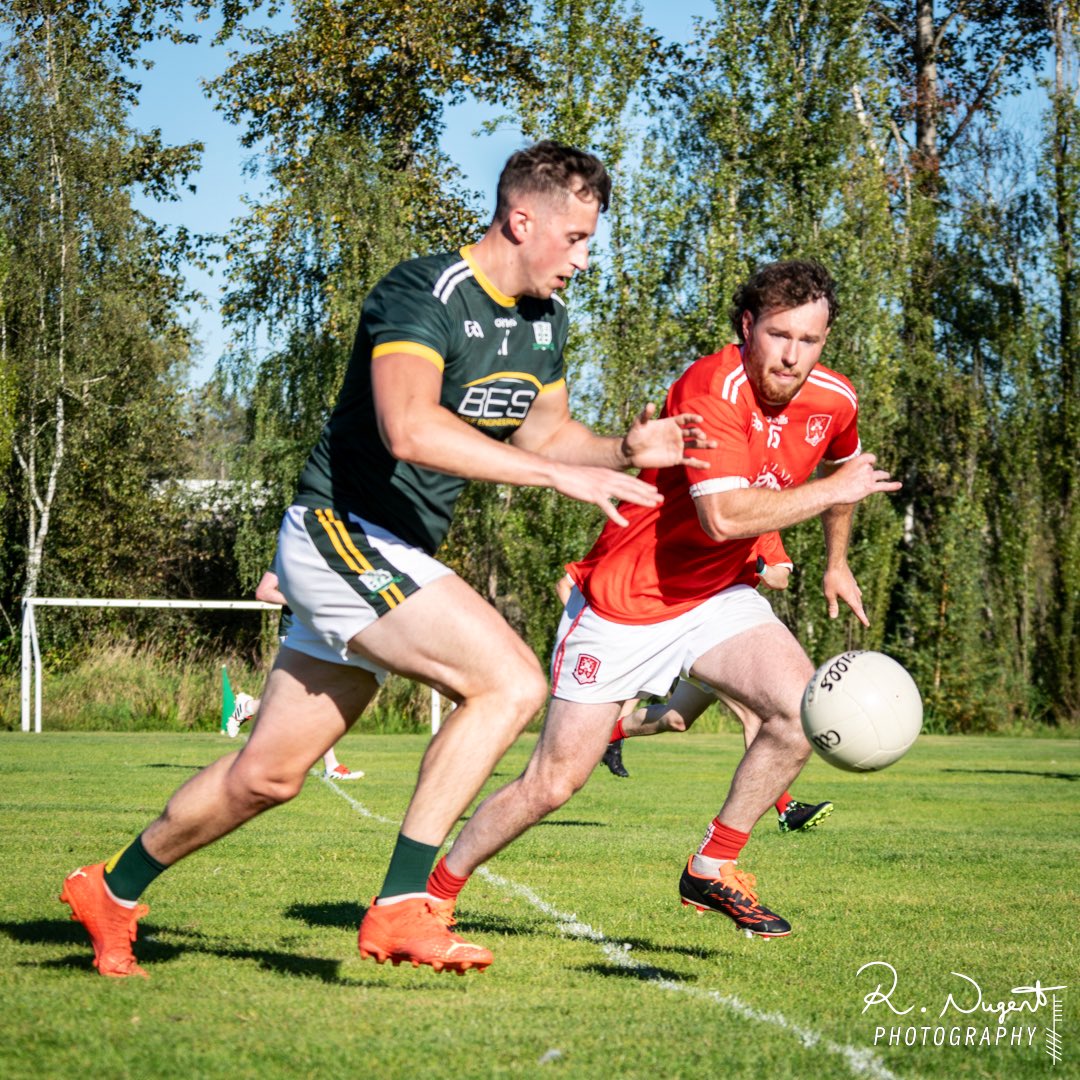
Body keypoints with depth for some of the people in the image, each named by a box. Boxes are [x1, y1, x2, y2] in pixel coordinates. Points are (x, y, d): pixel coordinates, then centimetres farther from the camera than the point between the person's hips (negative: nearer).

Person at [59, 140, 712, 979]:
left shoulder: (547, 319, 9)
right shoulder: (424, 294, -20)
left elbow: (544, 433, 22)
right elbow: (409, 429, -36)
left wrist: (624, 452, 1)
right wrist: (559, 474, -38)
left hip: (395, 560, 9)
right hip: (340, 533, -9)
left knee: (267, 776, 15)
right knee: (511, 681, -23)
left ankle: (114, 890, 33)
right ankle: (400, 908, -21)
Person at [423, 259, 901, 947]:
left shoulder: (834, 400, -3)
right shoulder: (713, 388, -27)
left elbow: (841, 463, 23)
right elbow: (723, 516, -38)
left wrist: (837, 561, 28)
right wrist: (833, 489, -28)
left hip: (718, 598, 6)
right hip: (623, 604, -6)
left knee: (806, 706, -19)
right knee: (553, 782, -3)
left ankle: (713, 870, -2)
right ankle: (436, 889, 20)